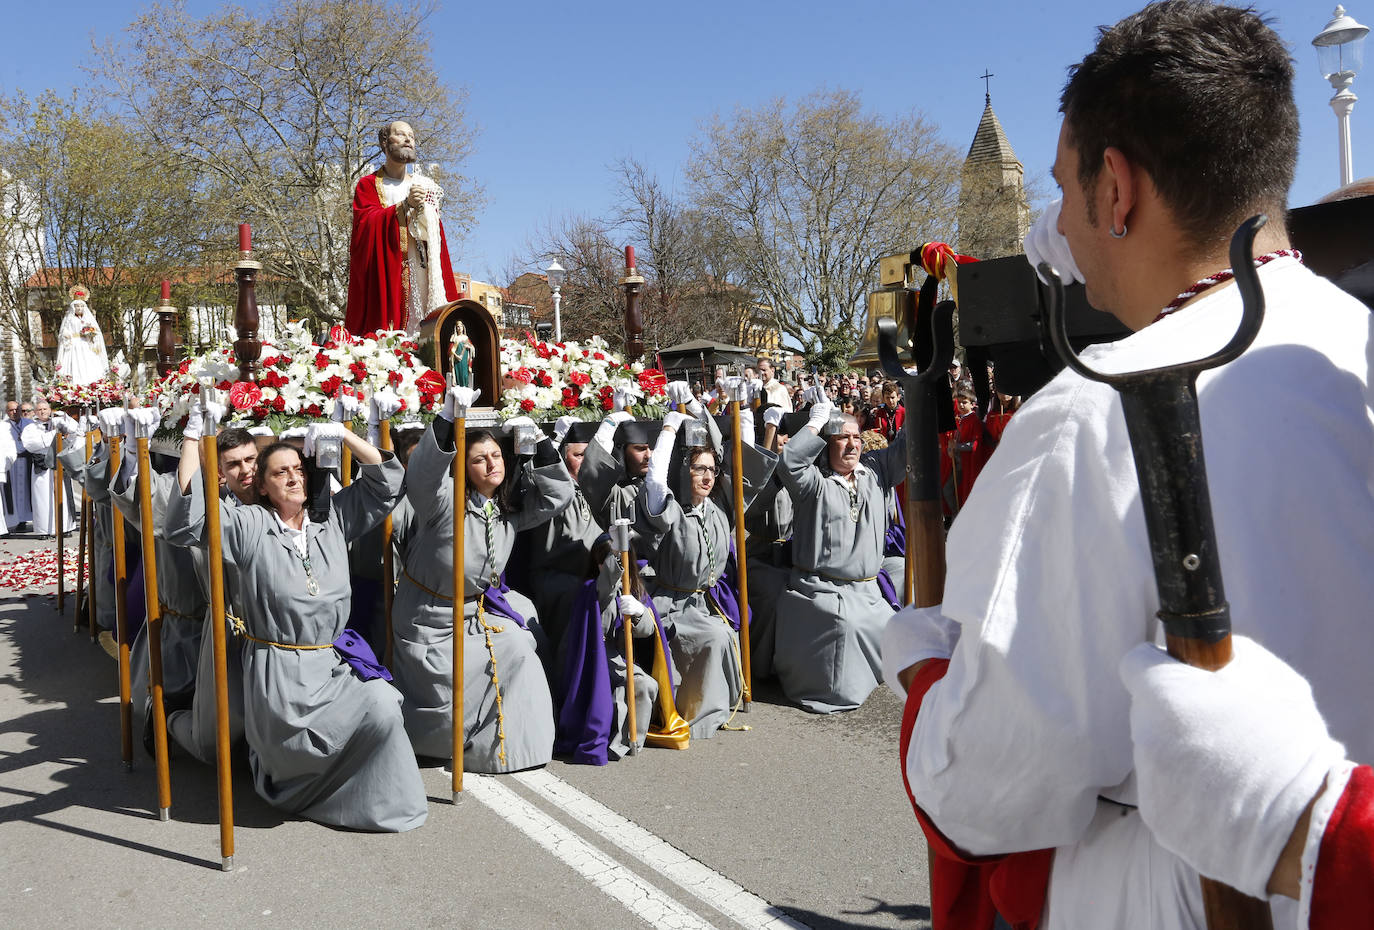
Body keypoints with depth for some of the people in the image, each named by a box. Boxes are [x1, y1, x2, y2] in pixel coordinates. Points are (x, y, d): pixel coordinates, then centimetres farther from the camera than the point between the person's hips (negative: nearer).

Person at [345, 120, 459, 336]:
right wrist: (405, 205, -15)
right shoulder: (368, 184, 10)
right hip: (386, 273, -3)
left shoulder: (423, 187, 22)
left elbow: (437, 235, 17)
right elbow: (365, 223, -7)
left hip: (421, 269, 4)